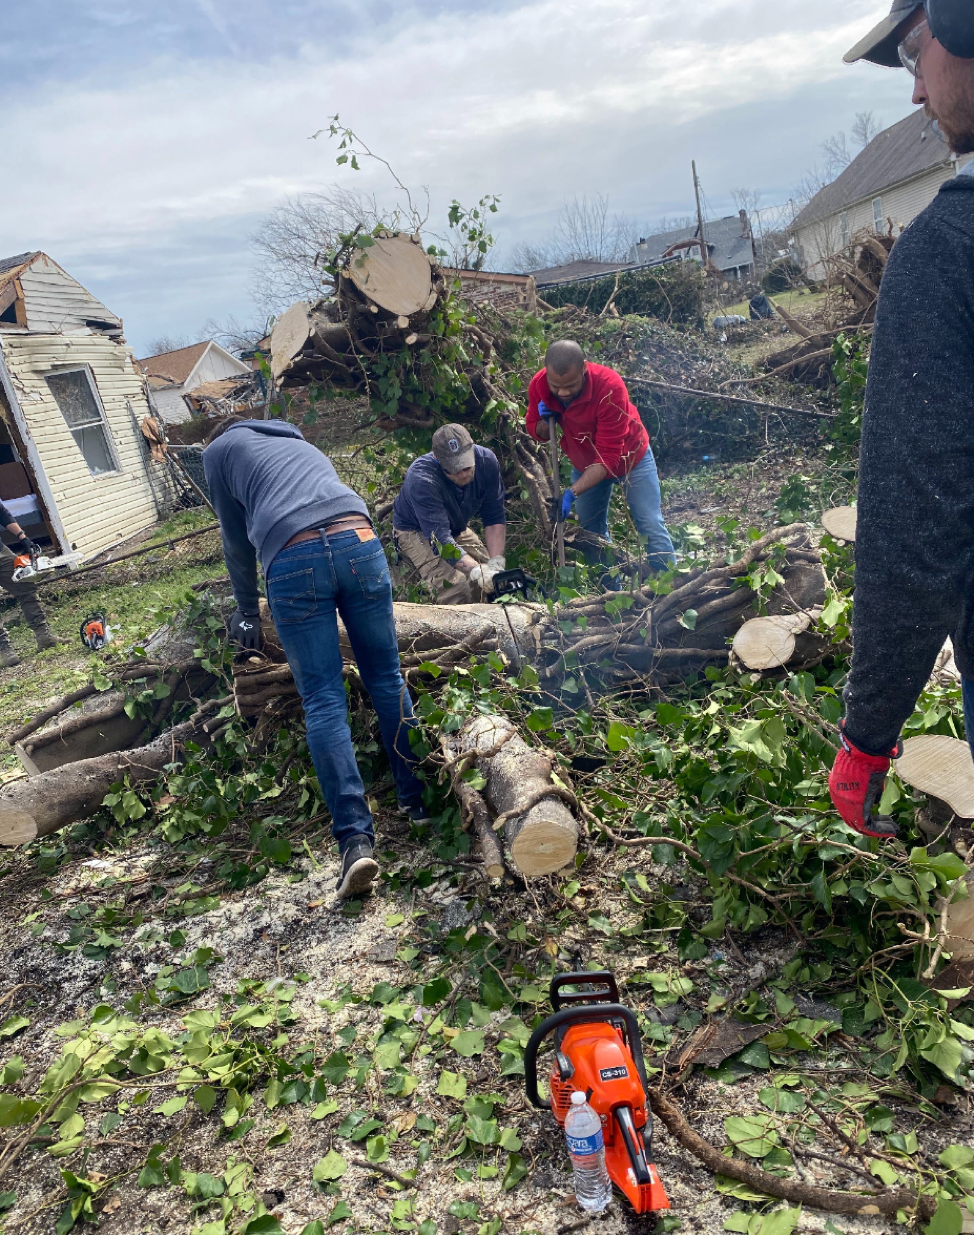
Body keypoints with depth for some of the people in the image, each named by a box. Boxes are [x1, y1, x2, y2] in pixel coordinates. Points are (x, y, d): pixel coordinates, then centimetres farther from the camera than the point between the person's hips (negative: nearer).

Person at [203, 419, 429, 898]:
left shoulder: (218, 449, 26)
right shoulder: (301, 444, 40)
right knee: (386, 679, 14)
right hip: (358, 539, 4)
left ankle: (356, 838, -9)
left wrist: (248, 611, 40)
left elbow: (237, 542, 27)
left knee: (323, 701, -2)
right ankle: (418, 800, 18)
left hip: (291, 557, -3)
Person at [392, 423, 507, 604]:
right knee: (457, 588, -27)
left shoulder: (486, 460, -22)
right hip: (416, 531, -5)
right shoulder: (422, 478, -37)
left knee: (495, 580, -9)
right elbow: (440, 539, -41)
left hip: (457, 528, 5)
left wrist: (496, 563, -27)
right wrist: (477, 572, -53)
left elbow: (494, 518, -14)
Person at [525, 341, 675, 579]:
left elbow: (608, 457, -35)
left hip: (630, 457, -4)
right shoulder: (538, 386, -22)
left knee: (651, 526, -8)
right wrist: (546, 422, -27)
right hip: (585, 463, 5)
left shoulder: (610, 387, -36)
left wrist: (572, 493, -43)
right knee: (591, 531, 9)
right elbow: (537, 432, -3)